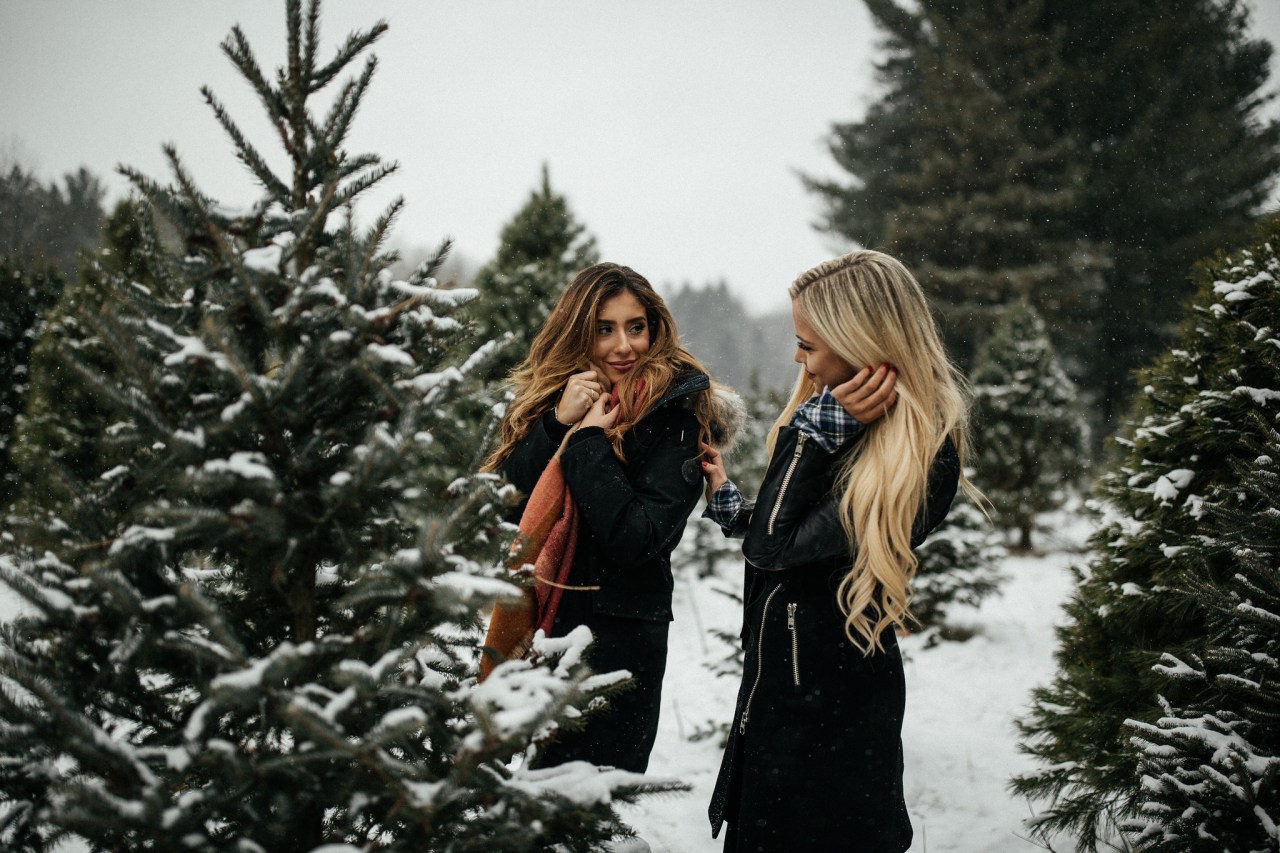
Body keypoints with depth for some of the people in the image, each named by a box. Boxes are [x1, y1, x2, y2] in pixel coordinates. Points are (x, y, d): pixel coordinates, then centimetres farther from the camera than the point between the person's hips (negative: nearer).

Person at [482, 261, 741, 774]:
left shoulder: (678, 414, -10)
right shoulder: (545, 395, 6)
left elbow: (636, 538, -19)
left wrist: (587, 439, -17)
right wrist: (557, 423, -15)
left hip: (619, 633, -5)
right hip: (534, 622, 5)